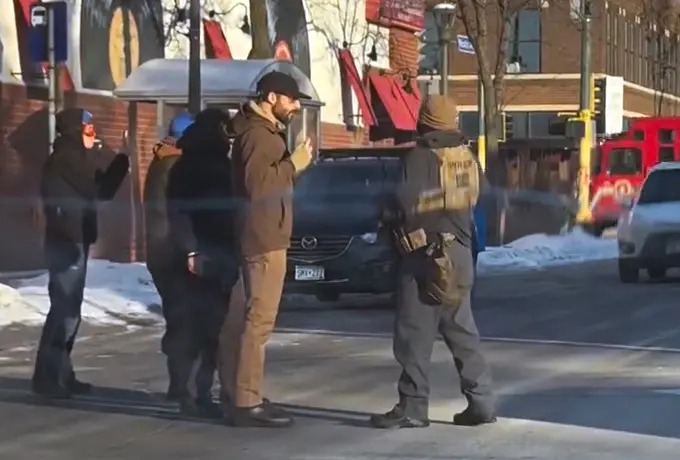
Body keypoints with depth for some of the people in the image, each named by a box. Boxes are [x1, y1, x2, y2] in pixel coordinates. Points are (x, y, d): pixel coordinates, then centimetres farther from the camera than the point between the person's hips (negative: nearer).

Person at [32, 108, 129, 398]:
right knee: (64, 309, -12)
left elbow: (98, 189, 15)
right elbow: (101, 190, -16)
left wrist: (122, 162, 5)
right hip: (66, 243, -11)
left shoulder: (72, 158, 18)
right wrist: (122, 161, -8)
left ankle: (59, 374, 16)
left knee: (68, 310, 12)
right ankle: (47, 377, -12)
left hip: (71, 242, 11)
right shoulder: (67, 158, -12)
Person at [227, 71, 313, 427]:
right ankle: (246, 403, -14)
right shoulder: (256, 133, -14)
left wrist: (291, 164, 10)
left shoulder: (266, 131, 19)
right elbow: (256, 183, -26)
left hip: (267, 238, 11)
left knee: (258, 318, 14)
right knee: (259, 320, -13)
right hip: (263, 240, -11)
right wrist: (294, 164, -19)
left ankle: (249, 398, 20)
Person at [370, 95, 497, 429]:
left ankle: (412, 408, -3)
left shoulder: (421, 158, -14)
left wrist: (389, 217, -2)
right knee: (462, 332, 13)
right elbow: (479, 195, 14)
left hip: (425, 255, -7)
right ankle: (481, 402, 11)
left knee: (414, 335, -3)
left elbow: (406, 203, -21)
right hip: (459, 254, 7)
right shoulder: (468, 158, 8)